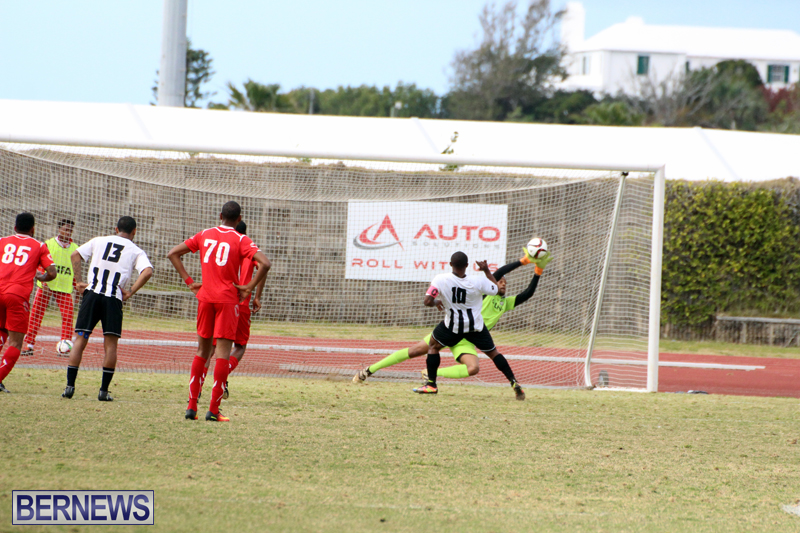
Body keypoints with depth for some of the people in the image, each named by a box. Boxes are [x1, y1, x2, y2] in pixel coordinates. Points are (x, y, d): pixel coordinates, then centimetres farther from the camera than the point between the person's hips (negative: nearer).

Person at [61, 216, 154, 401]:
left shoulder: (99, 241, 16)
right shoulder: (136, 252, 9)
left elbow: (75, 255, 8)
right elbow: (147, 271, -8)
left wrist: (79, 282, 7)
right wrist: (130, 293, -4)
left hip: (91, 293, 2)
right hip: (113, 299, -2)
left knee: (80, 339, 5)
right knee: (110, 344, 6)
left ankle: (70, 385, -2)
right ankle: (104, 390, 1)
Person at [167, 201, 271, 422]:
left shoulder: (205, 235, 9)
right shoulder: (241, 240, -3)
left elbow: (173, 254, 10)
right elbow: (264, 263, -17)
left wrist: (189, 281, 7)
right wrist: (249, 287, -7)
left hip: (205, 297, 4)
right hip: (228, 299, -4)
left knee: (202, 351, 14)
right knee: (223, 352, -2)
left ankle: (192, 406, 9)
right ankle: (213, 410, -7)